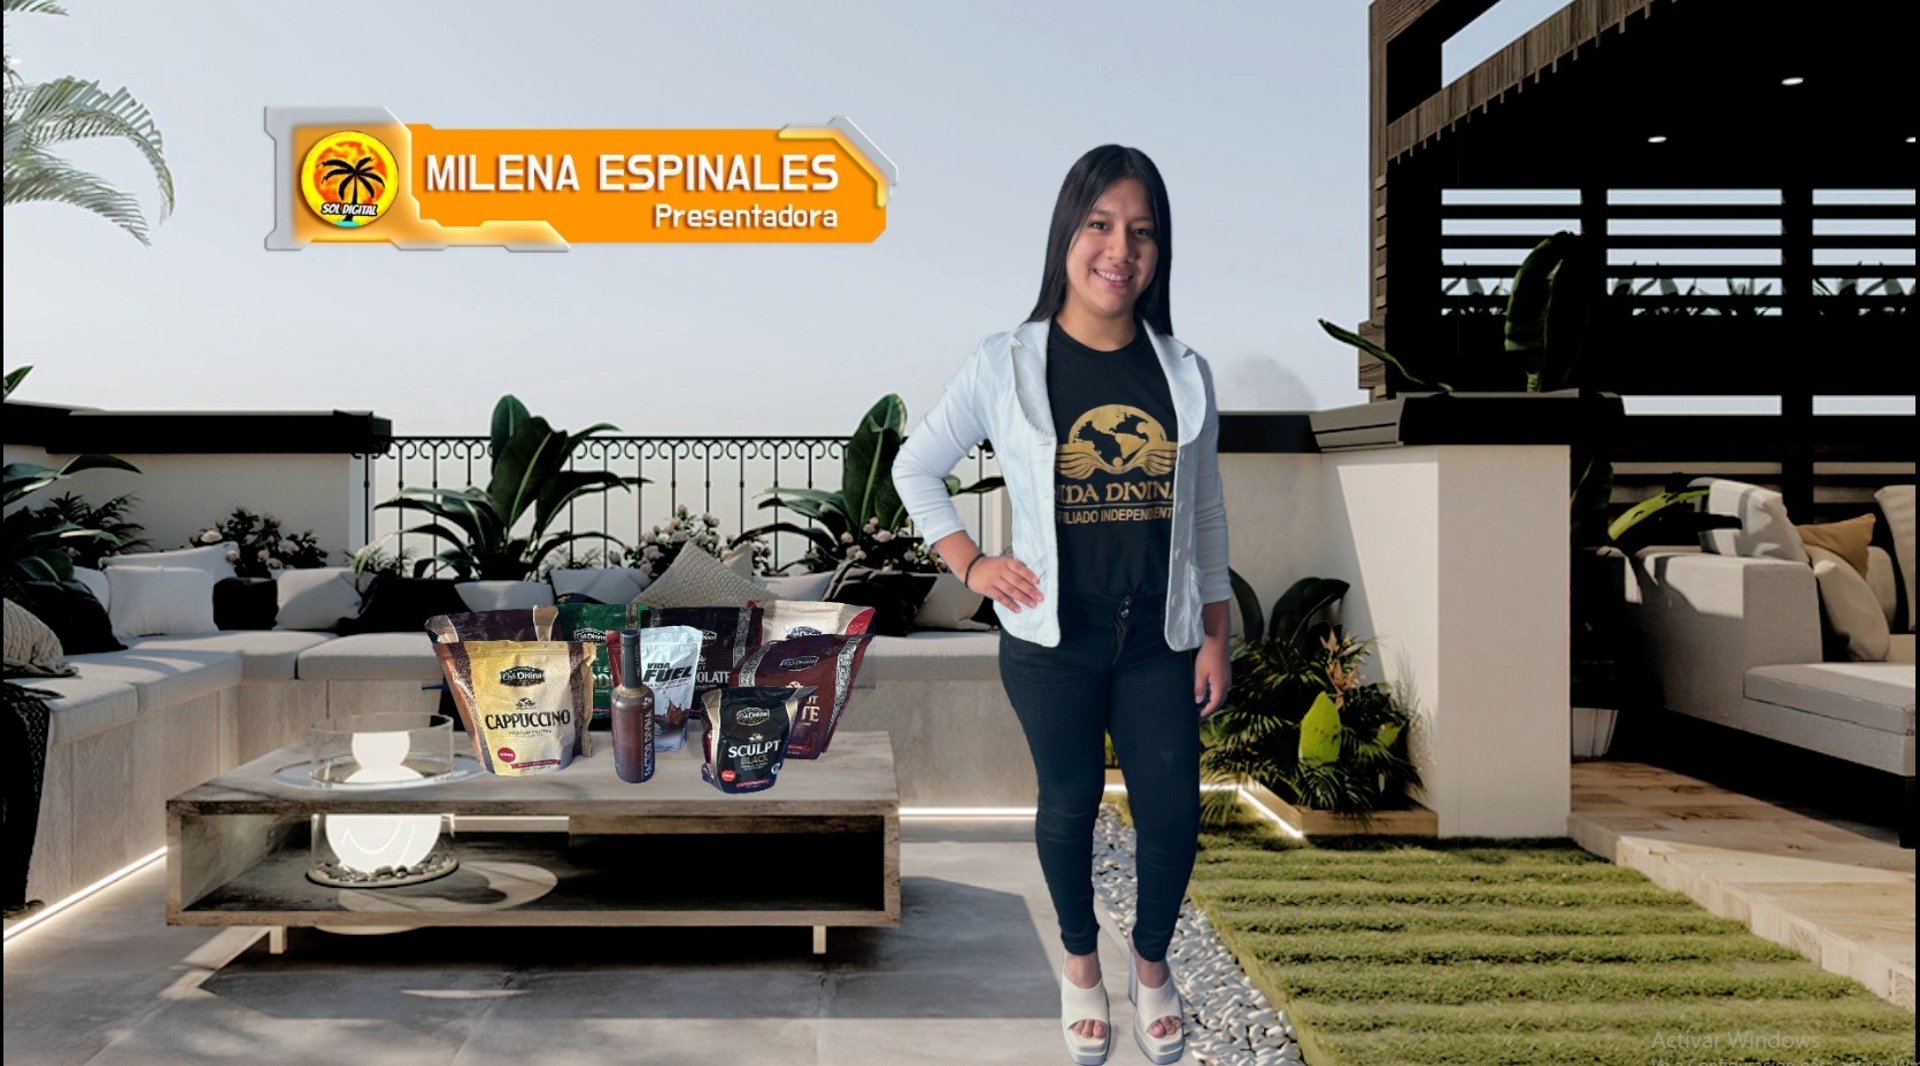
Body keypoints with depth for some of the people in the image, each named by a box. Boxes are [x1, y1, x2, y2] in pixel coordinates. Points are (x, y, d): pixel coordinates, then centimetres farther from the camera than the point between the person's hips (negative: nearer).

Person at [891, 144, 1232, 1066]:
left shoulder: (1184, 373, -2)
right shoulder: (1004, 365, -10)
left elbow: (1205, 514, 6)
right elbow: (914, 469, 3)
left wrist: (1215, 636, 5)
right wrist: (970, 565, -5)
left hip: (1160, 640, 2)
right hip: (1051, 643, -2)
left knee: (1173, 814, 8)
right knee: (1069, 803, 14)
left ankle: (1151, 958, 37)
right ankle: (1081, 959, 40)